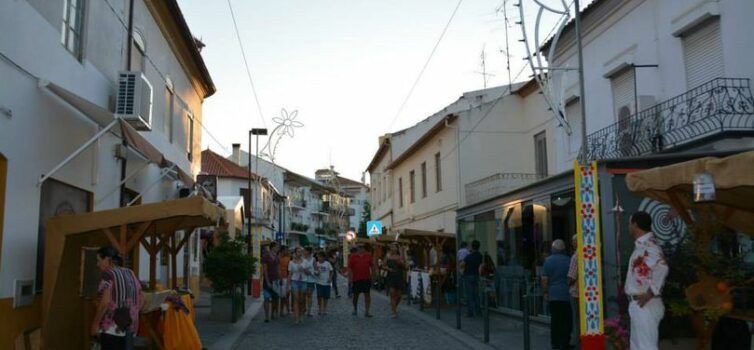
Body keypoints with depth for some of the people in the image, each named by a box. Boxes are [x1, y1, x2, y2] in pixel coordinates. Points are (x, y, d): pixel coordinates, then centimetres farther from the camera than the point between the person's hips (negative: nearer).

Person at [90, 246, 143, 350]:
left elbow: (105, 302, -18)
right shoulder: (131, 274, 14)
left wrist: (95, 323, -10)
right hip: (131, 326, 7)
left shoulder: (108, 275, -8)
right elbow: (141, 300, 14)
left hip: (113, 327, -7)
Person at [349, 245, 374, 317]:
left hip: (366, 278, 1)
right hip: (356, 279, -1)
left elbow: (372, 266, 11)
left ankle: (366, 311, -1)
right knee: (356, 295, 10)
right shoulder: (353, 257, 3)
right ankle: (355, 308, 31)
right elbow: (349, 268, 3)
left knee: (367, 294, -4)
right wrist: (350, 278, -5)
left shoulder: (368, 256, 8)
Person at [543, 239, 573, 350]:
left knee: (555, 319, 8)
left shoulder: (548, 260, -2)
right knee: (566, 320, 5)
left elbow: (544, 279, -3)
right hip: (566, 295, -1)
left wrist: (546, 292, 7)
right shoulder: (568, 260, -4)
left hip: (553, 294, 1)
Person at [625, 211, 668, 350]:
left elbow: (662, 267, -32)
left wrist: (649, 294, -25)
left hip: (646, 305, -10)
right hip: (639, 305, 10)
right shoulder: (642, 245, 14)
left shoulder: (648, 245, -17)